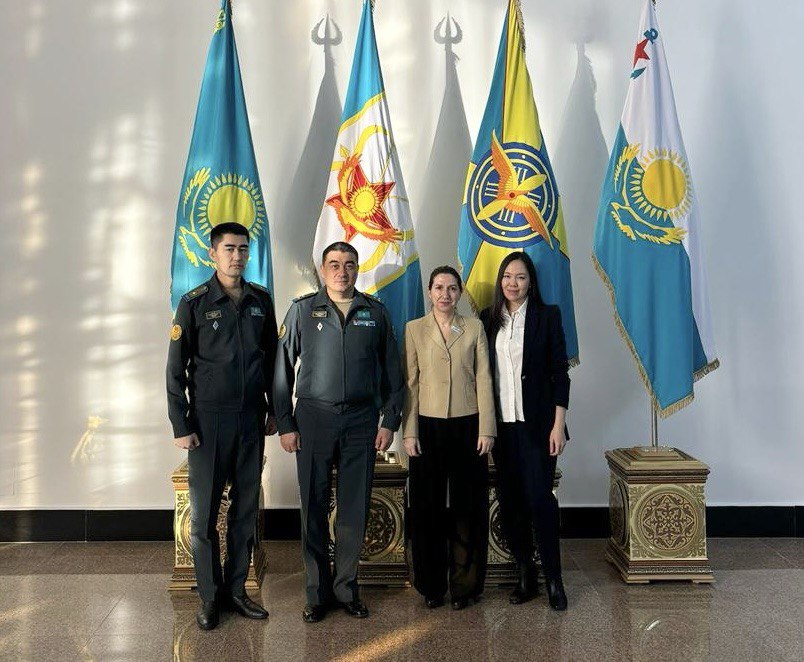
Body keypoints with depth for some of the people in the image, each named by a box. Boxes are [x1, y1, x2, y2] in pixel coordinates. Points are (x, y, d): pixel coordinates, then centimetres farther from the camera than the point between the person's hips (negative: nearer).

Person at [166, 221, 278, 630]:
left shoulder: (260, 300, 6)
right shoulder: (194, 303, -5)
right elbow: (175, 370, -4)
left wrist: (272, 409, 11)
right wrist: (180, 426, -7)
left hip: (251, 419, 4)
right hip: (208, 419, -3)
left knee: (246, 508, 10)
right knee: (205, 512, 5)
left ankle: (236, 590, 24)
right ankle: (209, 597, 20)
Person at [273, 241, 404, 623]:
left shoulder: (375, 313, 6)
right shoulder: (303, 310, 2)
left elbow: (392, 372, 10)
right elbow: (282, 370, 2)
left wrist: (390, 421, 4)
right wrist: (285, 424, -2)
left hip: (362, 419, 1)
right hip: (314, 417, -1)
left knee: (355, 509, 7)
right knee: (314, 509, 5)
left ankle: (347, 588, 24)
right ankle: (318, 592, 21)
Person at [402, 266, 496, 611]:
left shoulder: (474, 327, 6)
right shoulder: (414, 329, 4)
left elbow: (483, 379, 3)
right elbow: (410, 383, 1)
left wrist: (486, 429, -4)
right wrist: (409, 432, -4)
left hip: (467, 426, 0)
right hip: (429, 426, 0)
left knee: (467, 506, 6)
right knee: (428, 507, 6)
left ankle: (464, 585, 20)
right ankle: (432, 585, 20)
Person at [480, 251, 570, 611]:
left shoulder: (547, 315, 0)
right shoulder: (488, 319, 8)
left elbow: (559, 372, -2)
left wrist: (558, 424, -8)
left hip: (536, 423, -3)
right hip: (501, 423, 3)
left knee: (540, 497, -6)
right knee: (510, 500, 7)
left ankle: (553, 579, 10)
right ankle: (524, 575, 21)